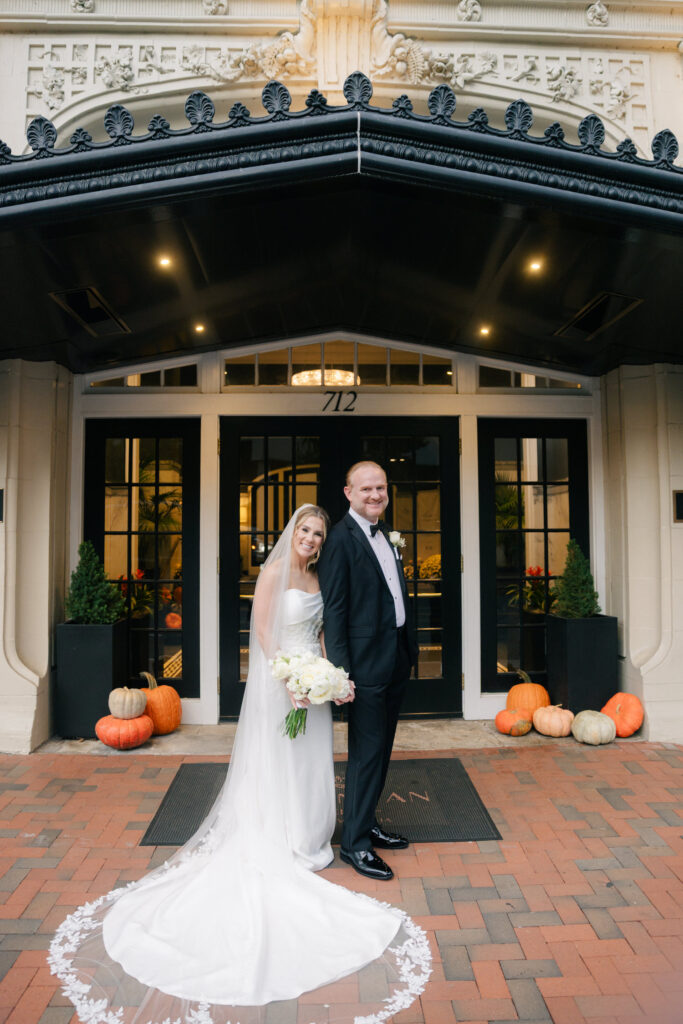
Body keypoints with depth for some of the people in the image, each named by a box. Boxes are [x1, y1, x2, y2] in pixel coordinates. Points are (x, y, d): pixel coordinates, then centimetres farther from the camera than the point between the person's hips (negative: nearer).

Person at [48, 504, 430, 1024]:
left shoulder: (317, 577, 8)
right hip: (279, 676, -7)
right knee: (278, 760, 5)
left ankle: (307, 837, 32)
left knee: (311, 760, 15)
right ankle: (281, 844, 20)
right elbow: (263, 631, -16)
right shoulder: (274, 572, -14)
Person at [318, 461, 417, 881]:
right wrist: (340, 670, -20)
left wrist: (410, 648, 15)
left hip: (397, 660, 9)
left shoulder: (386, 537, 13)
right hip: (367, 661, -9)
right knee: (366, 752, 0)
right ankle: (355, 843, 15)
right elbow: (334, 609, -17)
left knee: (381, 749, 18)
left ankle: (368, 823, 33)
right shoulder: (342, 539, -14)